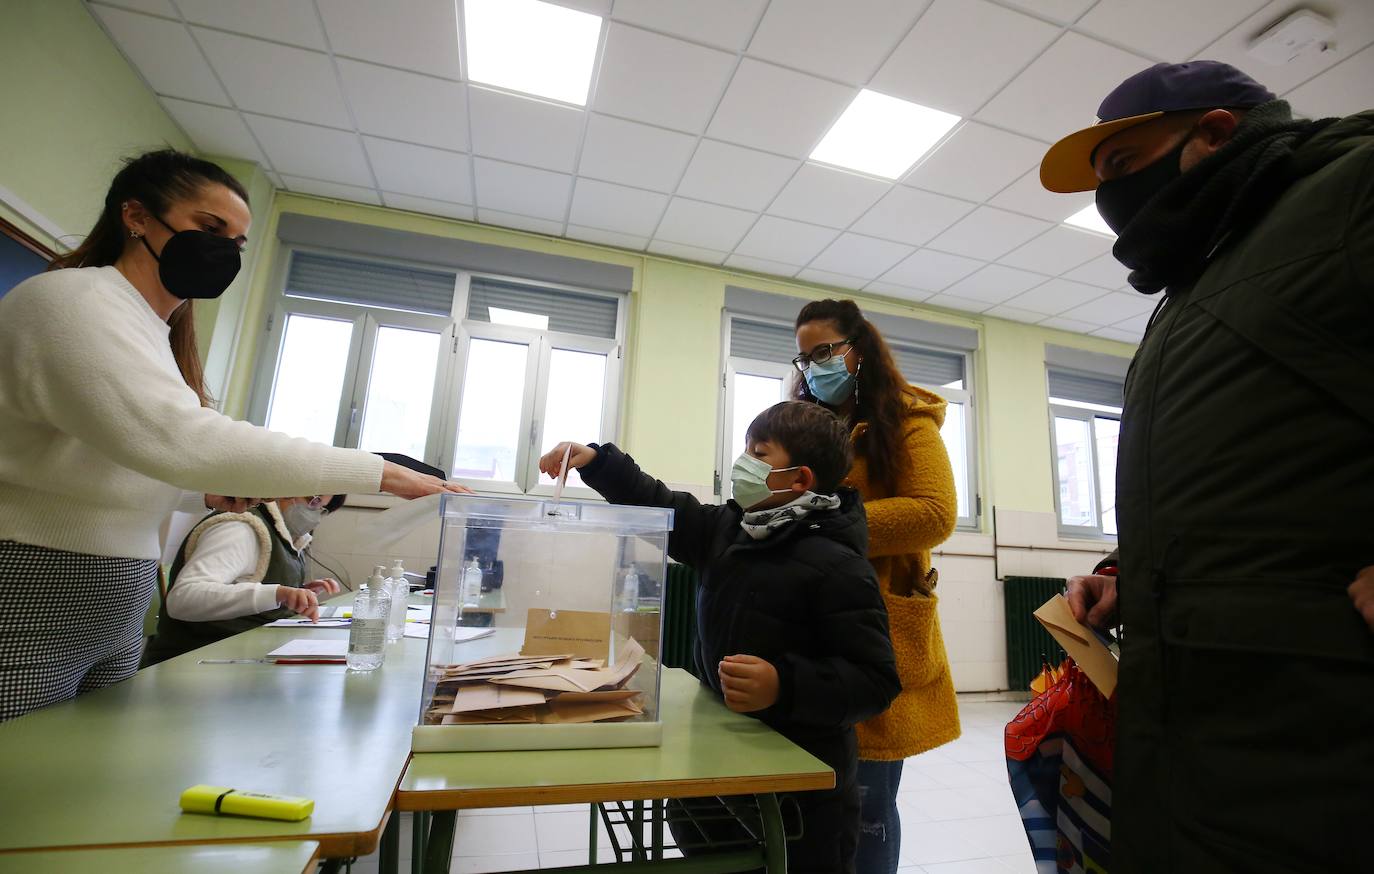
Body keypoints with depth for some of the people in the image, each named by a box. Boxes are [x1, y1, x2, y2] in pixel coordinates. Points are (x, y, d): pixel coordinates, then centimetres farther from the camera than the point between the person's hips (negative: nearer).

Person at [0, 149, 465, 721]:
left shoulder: (160, 334, 12)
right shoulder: (74, 300, -16)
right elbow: (180, 440, -34)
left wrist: (213, 488, -5)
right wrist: (379, 473, -36)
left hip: (116, 612, 8)